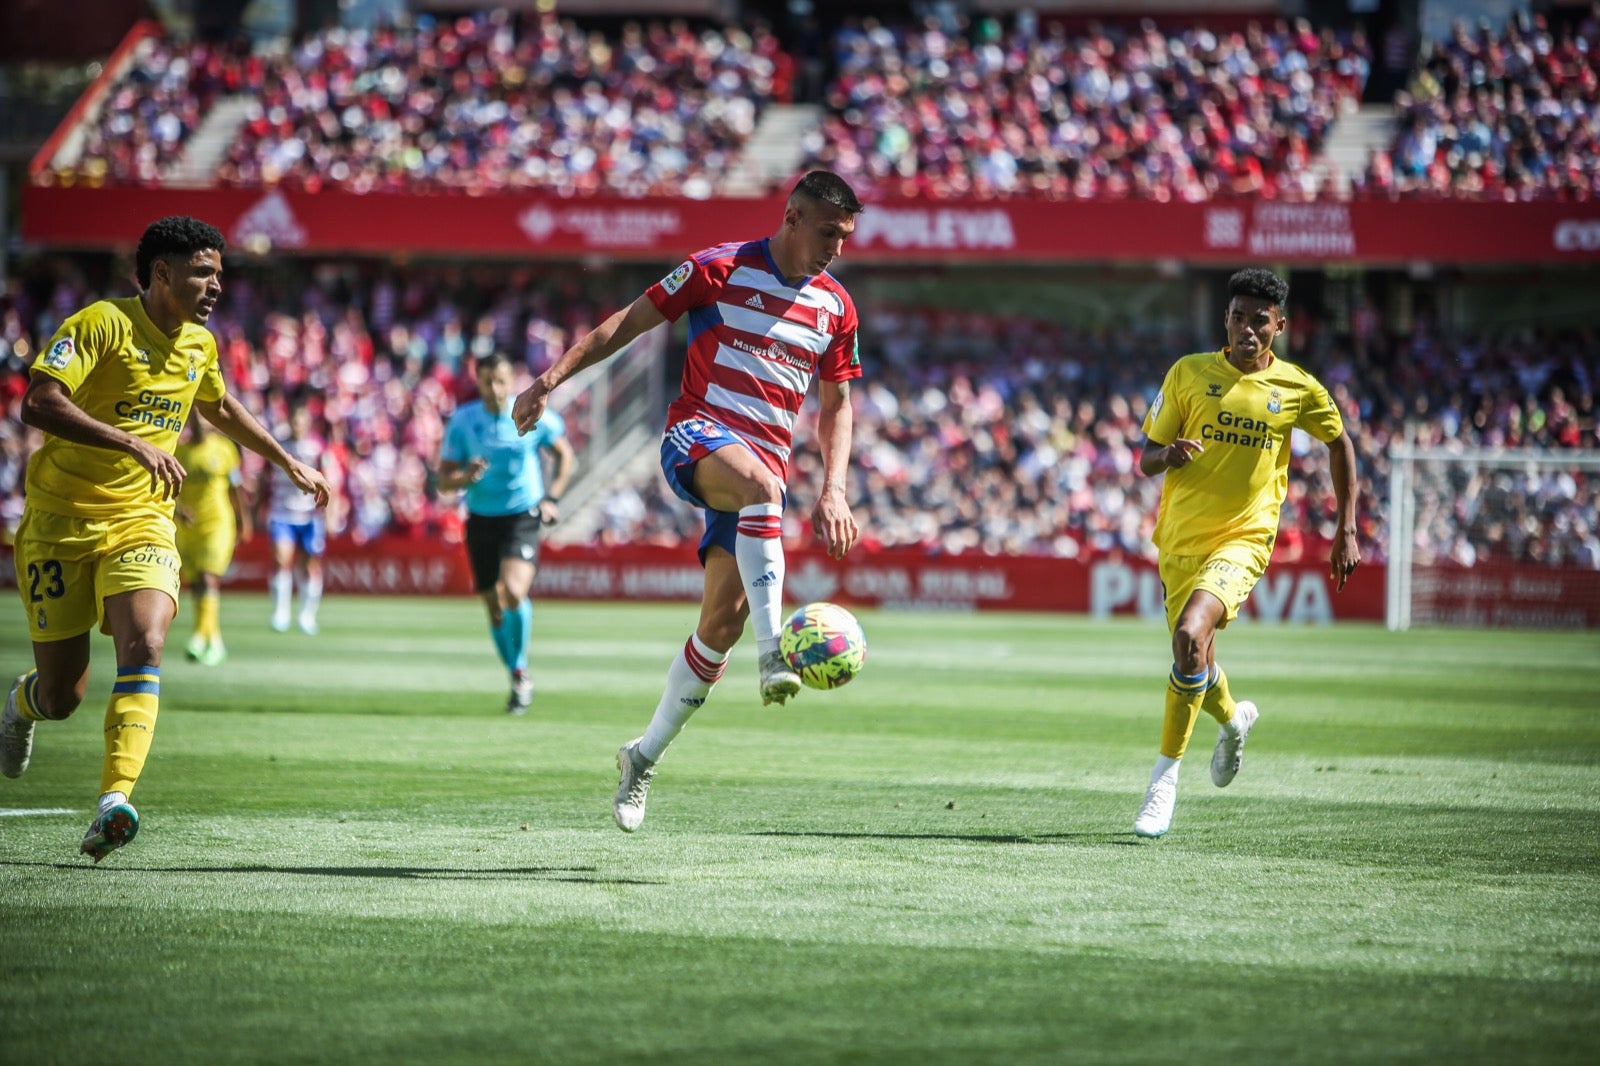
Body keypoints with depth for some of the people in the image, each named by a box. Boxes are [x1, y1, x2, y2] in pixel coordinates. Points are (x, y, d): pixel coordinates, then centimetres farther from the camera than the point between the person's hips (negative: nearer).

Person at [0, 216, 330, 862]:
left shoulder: (199, 345, 9)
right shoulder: (102, 324, -13)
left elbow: (220, 408, 32)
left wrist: (287, 462, 35)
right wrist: (133, 444, -34)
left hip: (141, 520, 4)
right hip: (61, 520, -4)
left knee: (144, 646, -25)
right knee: (62, 698, 1)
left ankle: (114, 802, -34)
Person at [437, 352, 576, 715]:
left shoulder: (534, 416, -6)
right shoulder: (462, 421, -4)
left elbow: (565, 454, 12)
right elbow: (444, 480, 0)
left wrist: (552, 498, 1)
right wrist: (466, 477, -22)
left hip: (523, 518, -2)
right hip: (481, 521, 3)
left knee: (513, 592, -25)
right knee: (494, 609, 6)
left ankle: (521, 673, -5)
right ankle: (517, 677, 27)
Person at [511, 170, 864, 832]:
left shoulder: (835, 307, 11)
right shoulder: (723, 270, -2)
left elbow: (836, 405, 20)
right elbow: (633, 320, 0)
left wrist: (833, 491, 8)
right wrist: (553, 376, -8)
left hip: (763, 467, 5)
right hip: (697, 437, -5)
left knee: (723, 618, -6)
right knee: (760, 482, -40)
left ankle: (645, 757, 10)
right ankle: (772, 653, -46)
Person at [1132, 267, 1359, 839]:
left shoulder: (1298, 388, -2)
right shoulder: (1188, 373, 0)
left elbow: (1339, 441, 16)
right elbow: (1146, 459, 4)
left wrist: (1347, 528, 12)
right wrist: (1168, 454, -20)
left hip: (1243, 540, -3)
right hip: (1180, 537, 3)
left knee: (1190, 635, -27)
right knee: (1197, 665, 14)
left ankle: (1165, 779, -18)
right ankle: (1233, 718, 52)